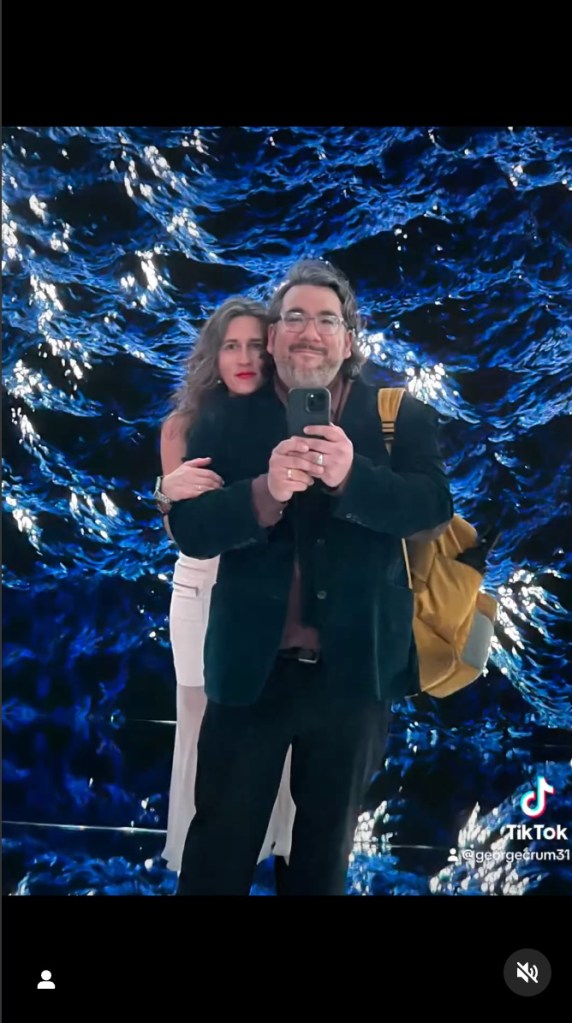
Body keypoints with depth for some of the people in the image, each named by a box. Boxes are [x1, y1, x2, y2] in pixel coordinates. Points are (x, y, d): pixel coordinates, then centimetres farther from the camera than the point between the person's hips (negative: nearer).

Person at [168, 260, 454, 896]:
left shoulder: (400, 417, 0)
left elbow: (434, 507, -13)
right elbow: (188, 529, -11)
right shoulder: (227, 421, -1)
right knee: (219, 845, 13)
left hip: (355, 670, 1)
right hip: (251, 668, 0)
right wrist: (264, 493, -29)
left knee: (329, 841, 21)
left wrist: (351, 477, -30)